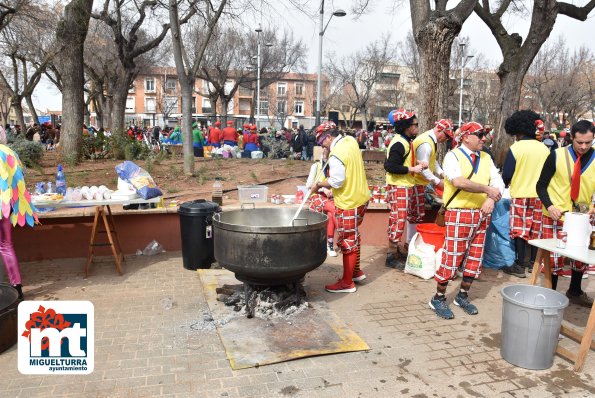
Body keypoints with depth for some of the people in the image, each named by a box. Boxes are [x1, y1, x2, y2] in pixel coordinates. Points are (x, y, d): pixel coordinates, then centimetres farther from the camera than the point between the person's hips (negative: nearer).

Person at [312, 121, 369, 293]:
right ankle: (355, 271, 36)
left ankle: (347, 282, 13)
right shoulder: (350, 140, 6)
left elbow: (336, 181, -25)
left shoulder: (336, 155, -22)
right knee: (353, 237, 22)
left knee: (347, 242, 1)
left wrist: (319, 184, -10)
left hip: (348, 203, -9)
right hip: (360, 197, 9)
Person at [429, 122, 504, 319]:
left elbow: (498, 182, 4)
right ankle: (438, 299, 11)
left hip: (481, 214, 6)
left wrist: (491, 199, -15)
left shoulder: (486, 158, 12)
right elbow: (459, 182, -23)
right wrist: (487, 189, -19)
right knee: (451, 258, -4)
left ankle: (462, 296, 28)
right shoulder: (453, 156, -7)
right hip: (458, 214, -6)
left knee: (474, 258, 12)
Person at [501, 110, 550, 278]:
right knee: (536, 229, 13)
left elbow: (506, 175, -11)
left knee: (520, 230, 2)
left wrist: (506, 184, 10)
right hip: (540, 194, 4)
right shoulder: (544, 148, 1)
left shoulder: (515, 148, -12)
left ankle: (519, 266, 6)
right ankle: (534, 261, 24)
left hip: (520, 195, -4)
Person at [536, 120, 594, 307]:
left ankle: (575, 292, 37)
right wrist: (549, 206, -19)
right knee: (554, 258, 1)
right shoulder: (557, 156, -8)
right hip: (555, 216, -3)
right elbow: (541, 185, -4)